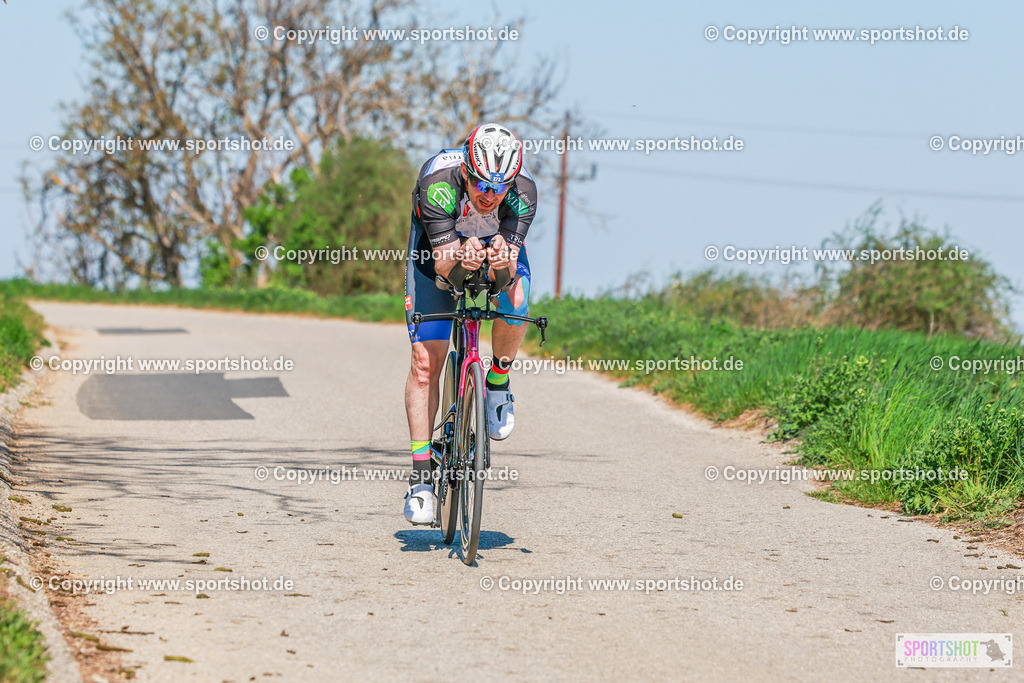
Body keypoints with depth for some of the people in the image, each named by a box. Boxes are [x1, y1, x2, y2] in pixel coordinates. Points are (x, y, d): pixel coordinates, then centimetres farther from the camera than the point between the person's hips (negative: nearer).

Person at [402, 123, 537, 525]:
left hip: (500, 243, 1)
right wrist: (461, 259, -59)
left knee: (515, 301, -33)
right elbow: (443, 263, -38)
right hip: (439, 248, -1)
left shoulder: (523, 190, -33)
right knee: (425, 360, -10)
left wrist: (503, 260, -58)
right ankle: (421, 476, -2)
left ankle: (498, 380, -2)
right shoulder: (438, 182, -38)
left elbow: (508, 265, -35)